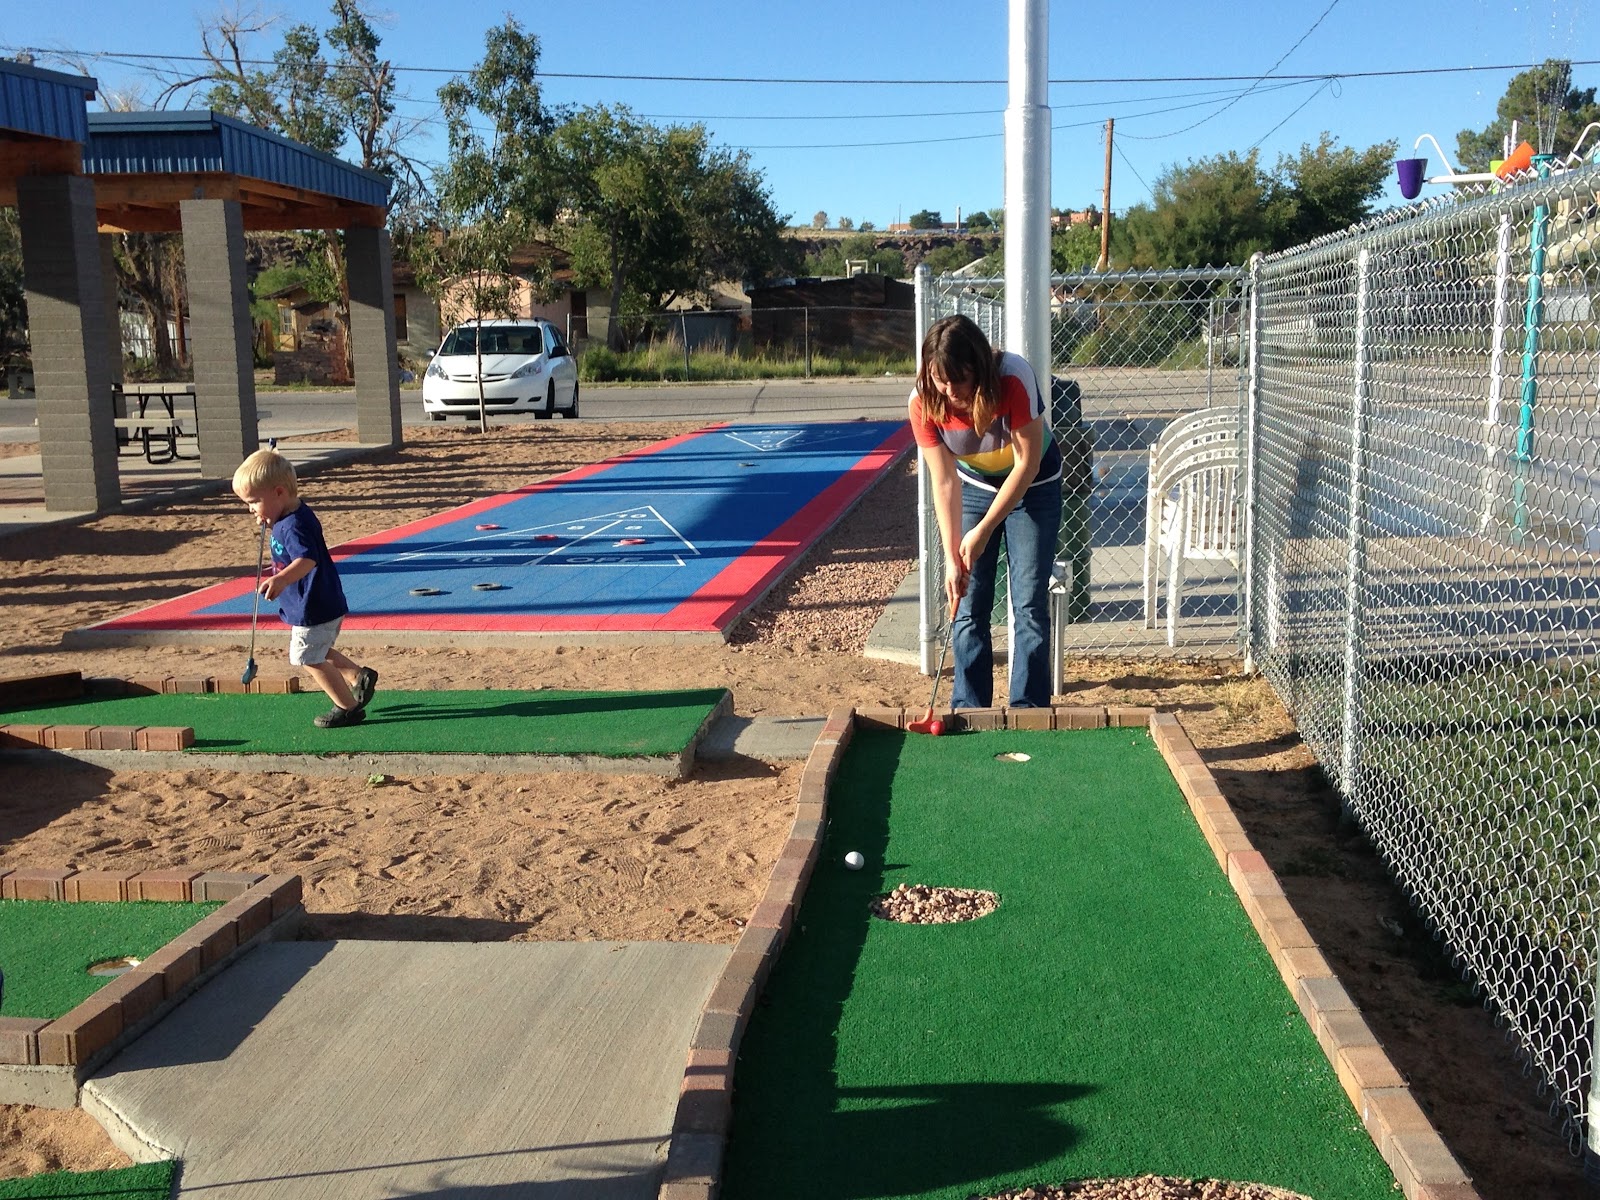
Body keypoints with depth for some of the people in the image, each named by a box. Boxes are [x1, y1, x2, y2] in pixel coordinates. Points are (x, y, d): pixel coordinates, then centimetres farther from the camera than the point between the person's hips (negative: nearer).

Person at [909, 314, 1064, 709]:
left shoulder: (1014, 378, -33)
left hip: (1032, 485, -2)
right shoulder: (923, 402, -24)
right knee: (968, 604, 0)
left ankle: (1029, 711, 4)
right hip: (973, 485, 2)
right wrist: (951, 558, -25)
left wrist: (984, 530, -28)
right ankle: (968, 709, 10)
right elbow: (944, 482, -20)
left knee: (1030, 603, -4)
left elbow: (1028, 463, -27)